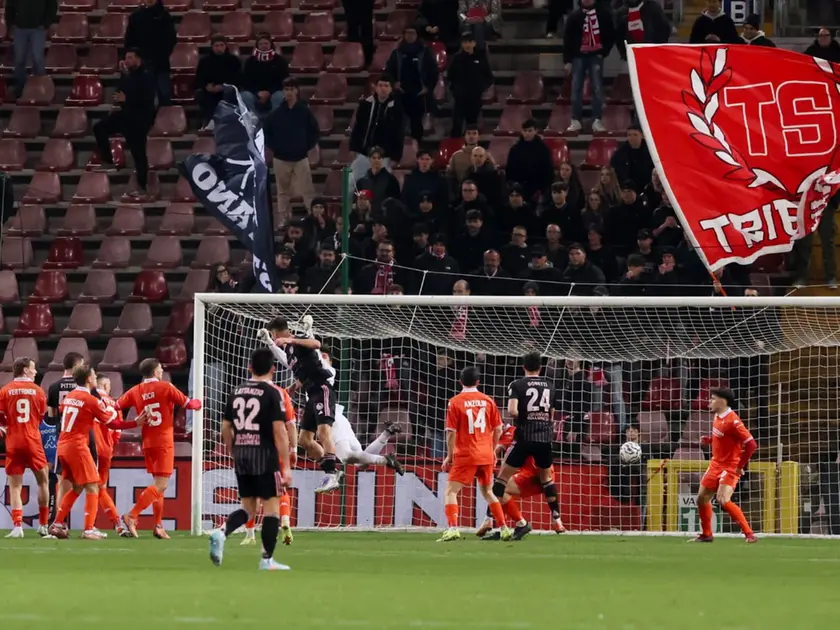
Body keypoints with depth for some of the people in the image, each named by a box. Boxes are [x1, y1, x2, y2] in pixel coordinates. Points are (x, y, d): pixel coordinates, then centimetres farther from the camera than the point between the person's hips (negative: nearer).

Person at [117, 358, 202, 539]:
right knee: (161, 485, -8)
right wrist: (198, 402, 19)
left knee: (159, 484, 17)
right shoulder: (165, 387, -7)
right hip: (164, 443, -6)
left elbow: (115, 407, 1)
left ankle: (158, 526, 14)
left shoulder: (135, 392, 4)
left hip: (147, 443, 6)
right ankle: (132, 516, -23)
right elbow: (188, 403, -3)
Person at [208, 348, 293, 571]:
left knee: (248, 508, 14)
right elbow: (279, 431, -13)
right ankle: (267, 560, 3)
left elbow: (226, 429, 12)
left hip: (241, 455, 6)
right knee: (271, 508, 4)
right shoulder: (272, 393, -8)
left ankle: (221, 533, -12)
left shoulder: (236, 392, 9)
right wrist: (287, 466, -11)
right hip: (264, 455, -6)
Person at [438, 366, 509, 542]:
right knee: (487, 492, 21)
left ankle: (453, 528, -20)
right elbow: (498, 429, 8)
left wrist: (449, 456, 0)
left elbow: (451, 432, -9)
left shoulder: (455, 402, -6)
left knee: (450, 492, -2)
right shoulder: (488, 401, 5)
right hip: (486, 455, 4)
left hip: (465, 455, -4)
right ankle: (503, 529, 18)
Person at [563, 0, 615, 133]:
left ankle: (597, 121, -6)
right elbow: (567, 39, 5)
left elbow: (611, 35, 8)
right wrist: (567, 60, 0)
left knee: (597, 88, -7)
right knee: (576, 89, -2)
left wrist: (604, 52, -2)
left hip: (596, 56, -1)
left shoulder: (603, 14, 3)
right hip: (578, 56, 1)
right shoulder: (574, 16, 4)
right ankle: (576, 121, 3)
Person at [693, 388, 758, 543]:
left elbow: (751, 444, -25)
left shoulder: (732, 421, -22)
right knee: (702, 498, 15)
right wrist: (709, 440, 3)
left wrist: (740, 466, -19)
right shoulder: (718, 417, 4)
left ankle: (749, 534, -21)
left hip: (730, 467, -9)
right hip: (716, 465, 9)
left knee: (723, 500, -24)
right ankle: (706, 535, 32)